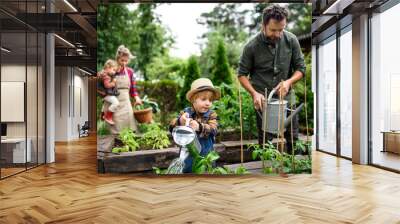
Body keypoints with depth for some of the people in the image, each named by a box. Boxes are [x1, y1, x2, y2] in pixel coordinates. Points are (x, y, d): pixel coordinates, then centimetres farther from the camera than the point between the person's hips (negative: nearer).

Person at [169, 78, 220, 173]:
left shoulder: (212, 115, -5)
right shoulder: (186, 112, -4)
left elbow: (213, 130, -24)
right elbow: (171, 127, -12)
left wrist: (199, 127, -44)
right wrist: (180, 121, -35)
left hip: (205, 156, 0)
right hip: (187, 155, 1)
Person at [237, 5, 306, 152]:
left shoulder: (291, 40, -6)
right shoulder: (251, 46, -12)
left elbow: (300, 68, 2)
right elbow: (242, 74, -2)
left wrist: (289, 82, -17)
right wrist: (254, 93, -16)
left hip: (286, 96, 2)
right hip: (262, 99, -2)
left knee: (293, 140, 8)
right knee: (265, 142, 5)